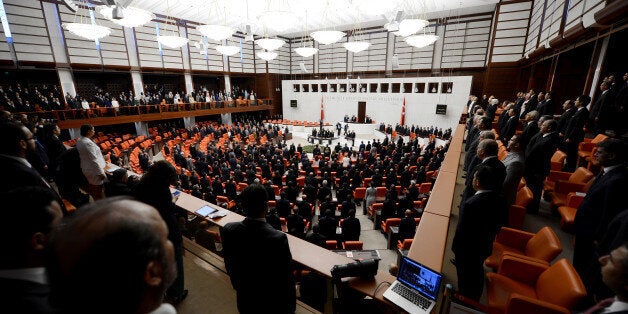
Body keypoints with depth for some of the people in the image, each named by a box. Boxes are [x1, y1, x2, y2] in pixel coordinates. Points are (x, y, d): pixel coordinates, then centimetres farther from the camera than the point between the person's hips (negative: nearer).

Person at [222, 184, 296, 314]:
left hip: (244, 300, 4)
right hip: (272, 304, -3)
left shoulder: (228, 230, -20)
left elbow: (228, 265, -3)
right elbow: (287, 278, -21)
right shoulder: (279, 239, -33)